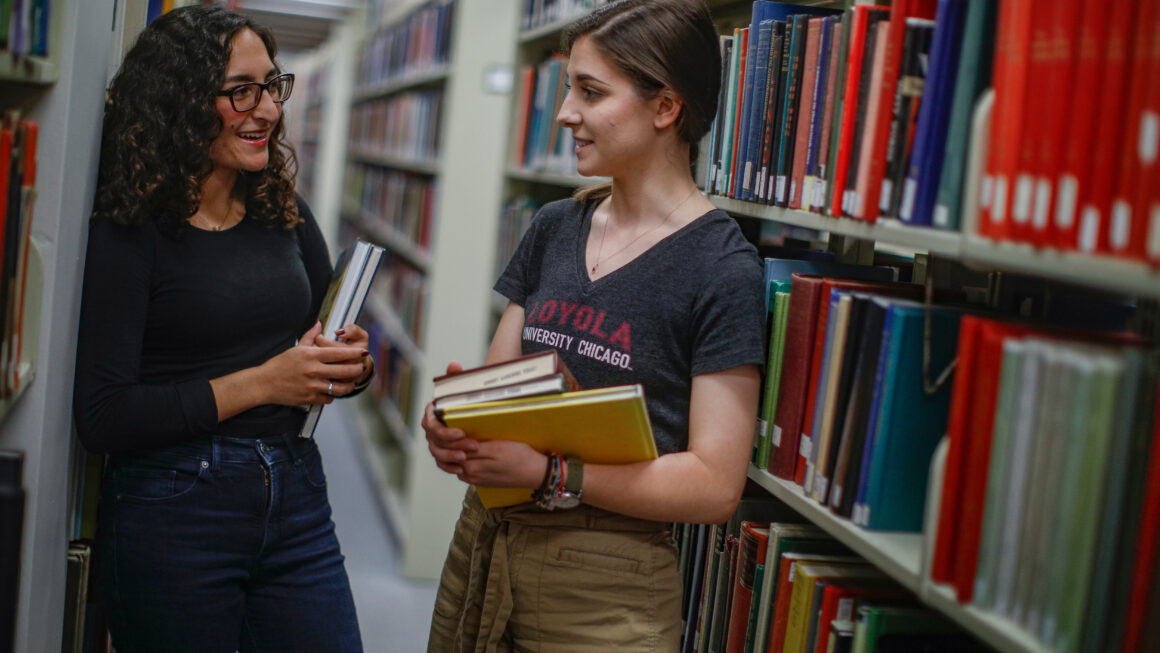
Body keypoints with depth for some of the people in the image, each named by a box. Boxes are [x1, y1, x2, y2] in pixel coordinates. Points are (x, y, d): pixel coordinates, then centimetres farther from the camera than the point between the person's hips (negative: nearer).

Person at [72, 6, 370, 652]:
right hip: (170, 519, -5)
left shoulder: (285, 213, 7)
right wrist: (259, 384, -19)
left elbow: (337, 339, 17)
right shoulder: (129, 233, -10)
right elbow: (102, 417, -16)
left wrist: (351, 360, -7)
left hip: (296, 502, 5)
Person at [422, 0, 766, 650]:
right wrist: (453, 422, -13)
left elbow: (714, 485, -16)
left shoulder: (721, 267, -12)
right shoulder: (553, 228, 9)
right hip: (481, 546, 6)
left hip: (603, 586, -6)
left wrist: (547, 472, -23)